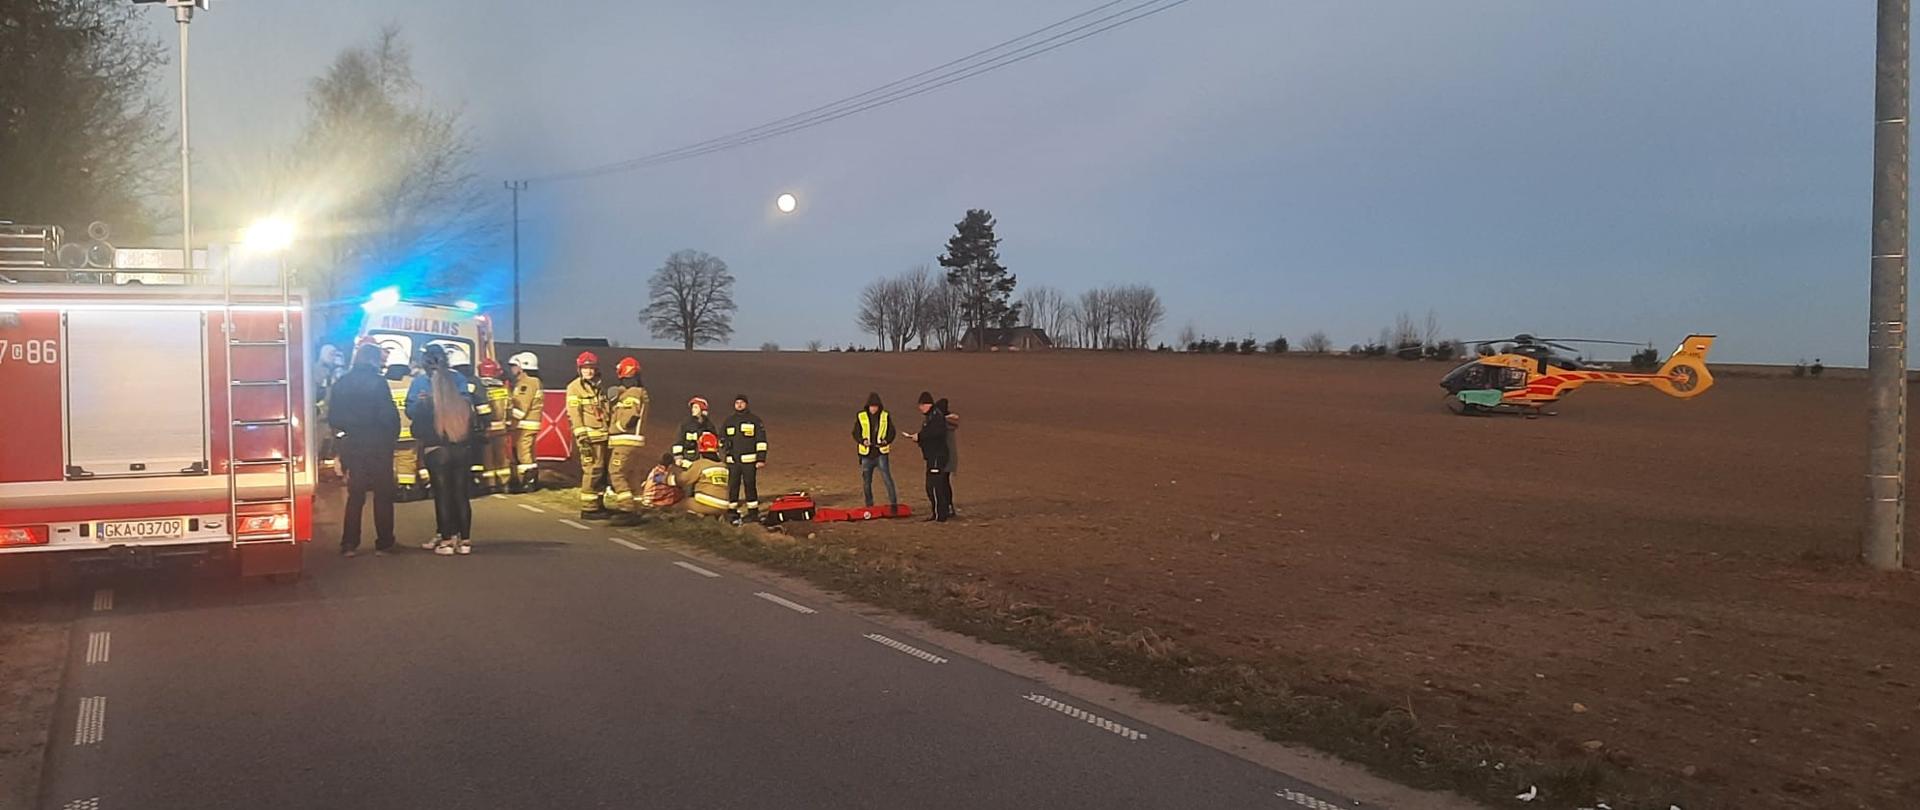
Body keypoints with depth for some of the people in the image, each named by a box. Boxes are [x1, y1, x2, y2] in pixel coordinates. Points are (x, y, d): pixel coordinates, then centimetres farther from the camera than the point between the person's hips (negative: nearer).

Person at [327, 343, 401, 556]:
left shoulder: (340, 383, 4)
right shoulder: (377, 382, -12)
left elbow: (333, 418, 6)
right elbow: (389, 415, -15)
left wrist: (342, 438, 16)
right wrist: (393, 437, 0)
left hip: (351, 445, 5)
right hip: (378, 445, -5)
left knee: (355, 496, 13)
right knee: (383, 495, 6)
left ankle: (349, 544, 11)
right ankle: (383, 544, 7)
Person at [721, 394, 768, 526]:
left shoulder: (755, 420, 2)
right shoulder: (729, 421, 15)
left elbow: (761, 440, -1)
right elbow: (723, 438, 27)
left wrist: (761, 459, -8)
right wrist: (725, 444, 4)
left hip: (749, 460, -4)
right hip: (732, 460, 4)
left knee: (750, 485, -2)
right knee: (733, 486, 2)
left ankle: (753, 512, 5)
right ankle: (733, 512, 9)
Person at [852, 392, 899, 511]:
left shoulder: (886, 416, 1)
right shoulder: (860, 416, -1)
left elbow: (891, 432, 6)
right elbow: (855, 433, 3)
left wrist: (886, 441, -15)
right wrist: (863, 441, -17)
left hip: (881, 453, -1)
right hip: (866, 453, 1)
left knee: (887, 478, -13)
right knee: (866, 481, 9)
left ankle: (893, 503, -7)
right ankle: (869, 505, 23)